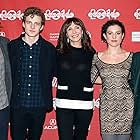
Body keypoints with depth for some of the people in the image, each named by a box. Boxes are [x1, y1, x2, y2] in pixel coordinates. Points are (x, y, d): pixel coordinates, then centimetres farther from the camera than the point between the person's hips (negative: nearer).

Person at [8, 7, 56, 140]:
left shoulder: (49, 48, 0)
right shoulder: (11, 46, -1)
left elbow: (52, 73, 9)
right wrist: (10, 98, 1)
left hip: (39, 105, 1)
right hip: (17, 105, 0)